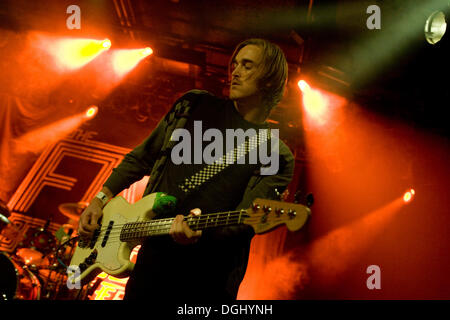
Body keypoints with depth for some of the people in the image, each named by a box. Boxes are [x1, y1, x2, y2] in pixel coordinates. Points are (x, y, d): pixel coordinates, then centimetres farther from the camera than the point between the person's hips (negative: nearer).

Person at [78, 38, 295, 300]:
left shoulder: (278, 158, -5)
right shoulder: (196, 106, 6)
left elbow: (246, 221, -13)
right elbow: (143, 157, 13)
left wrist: (200, 232, -31)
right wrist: (102, 198, 8)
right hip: (153, 256, 3)